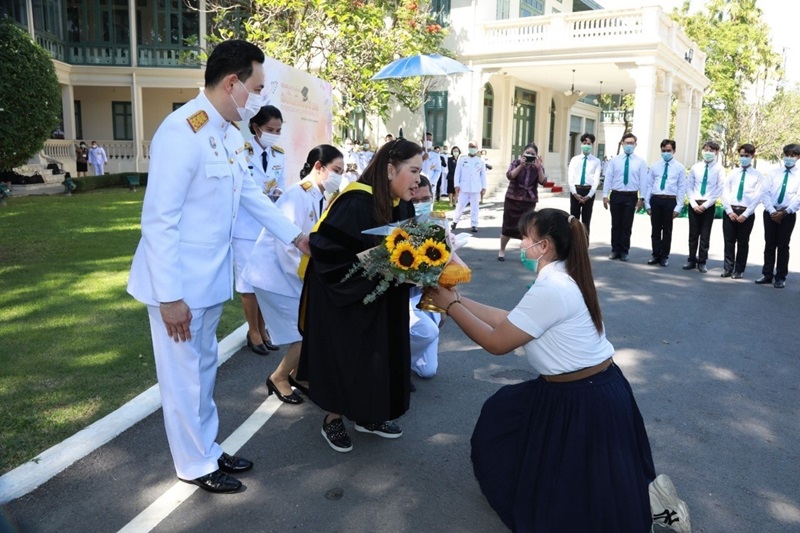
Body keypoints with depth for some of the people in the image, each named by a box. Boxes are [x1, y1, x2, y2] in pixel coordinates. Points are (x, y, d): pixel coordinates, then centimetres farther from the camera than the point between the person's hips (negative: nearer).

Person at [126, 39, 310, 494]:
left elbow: (251, 194, 18)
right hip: (180, 281, -8)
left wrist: (295, 236, 18)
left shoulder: (231, 133, 5)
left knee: (205, 368, 19)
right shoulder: (181, 132, -22)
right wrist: (170, 296, -21)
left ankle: (208, 448, 36)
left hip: (213, 276, 8)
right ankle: (196, 464, 26)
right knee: (185, 376, 8)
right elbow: (158, 220, -22)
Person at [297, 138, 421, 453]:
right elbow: (324, 248, -27)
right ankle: (333, 419, 25)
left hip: (378, 299, 7)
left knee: (377, 356, 14)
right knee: (342, 357, 6)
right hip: (341, 297, -7)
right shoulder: (356, 202, -26)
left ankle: (367, 415, 32)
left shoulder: (402, 206, -2)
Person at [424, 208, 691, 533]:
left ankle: (645, 501, 8)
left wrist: (451, 306, -10)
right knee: (502, 418, 25)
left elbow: (497, 342, -19)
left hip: (583, 403, -9)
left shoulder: (551, 290, -26)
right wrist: (460, 301, 9)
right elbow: (509, 321, 9)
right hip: (592, 389, 9)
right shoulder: (563, 278, 5)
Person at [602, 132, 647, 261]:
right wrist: (605, 195, -4)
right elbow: (608, 178, 2)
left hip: (631, 196, -1)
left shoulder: (641, 162, 2)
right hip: (616, 195, 1)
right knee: (616, 224, 7)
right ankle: (615, 250, 17)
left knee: (627, 225, 5)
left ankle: (624, 251, 15)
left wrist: (641, 198, -7)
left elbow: (643, 181, -1)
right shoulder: (614, 160, 4)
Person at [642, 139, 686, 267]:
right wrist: (647, 204, 2)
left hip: (670, 201, -2)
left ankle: (664, 256, 17)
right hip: (655, 200, 2)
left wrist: (678, 207, -6)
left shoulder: (680, 168, 3)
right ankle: (656, 255, 18)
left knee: (667, 230, 7)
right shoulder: (654, 166, 8)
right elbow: (648, 185, 7)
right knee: (655, 229, 7)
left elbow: (682, 189, 0)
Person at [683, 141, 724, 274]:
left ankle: (702, 262, 11)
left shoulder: (719, 169, -2)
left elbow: (719, 190, -6)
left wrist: (705, 205, -11)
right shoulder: (695, 167, 6)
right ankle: (692, 260, 16)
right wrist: (694, 203, -6)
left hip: (709, 206, -2)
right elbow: (689, 187, 5)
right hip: (694, 204, 2)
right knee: (693, 234, 7)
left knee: (705, 235, 3)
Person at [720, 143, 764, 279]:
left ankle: (739, 270, 14)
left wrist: (745, 214, -13)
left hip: (746, 213, -2)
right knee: (729, 241, 4)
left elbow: (757, 197, -5)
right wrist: (729, 211, -8)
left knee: (743, 242, 6)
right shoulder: (732, 173, 10)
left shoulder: (758, 175, 2)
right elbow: (725, 192, 3)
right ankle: (728, 268, 11)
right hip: (730, 211, 2)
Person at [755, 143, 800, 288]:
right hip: (770, 213, 2)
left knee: (783, 245, 3)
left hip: (788, 215, -2)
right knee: (769, 244, 7)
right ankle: (767, 274, 15)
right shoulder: (774, 173, 7)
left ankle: (780, 277, 11)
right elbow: (765, 193, 0)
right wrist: (772, 211, -11)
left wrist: (785, 212, -16)